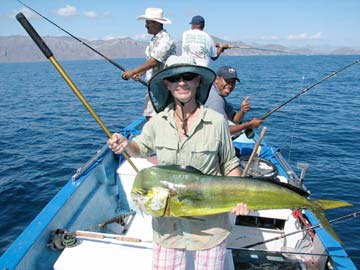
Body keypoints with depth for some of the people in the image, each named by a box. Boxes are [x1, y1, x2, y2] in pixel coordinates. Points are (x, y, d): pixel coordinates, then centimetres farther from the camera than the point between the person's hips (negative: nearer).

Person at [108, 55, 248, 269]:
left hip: (210, 222, -1)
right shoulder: (158, 122, -6)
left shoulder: (216, 122, -12)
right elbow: (140, 148, 11)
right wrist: (125, 145, -9)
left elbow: (230, 164, -1)